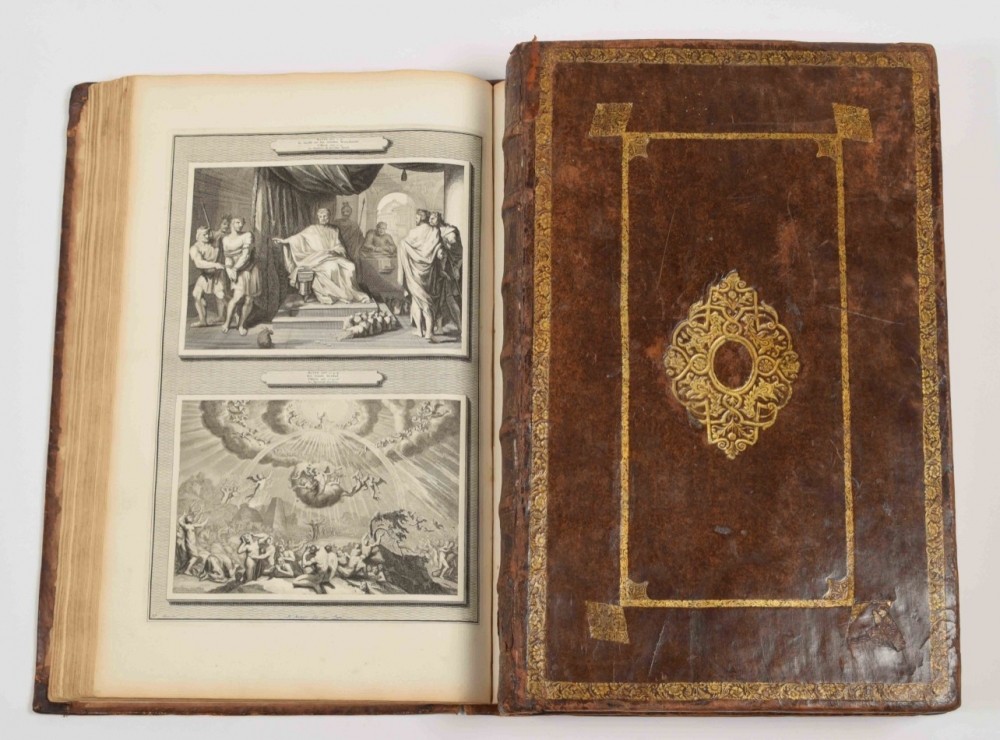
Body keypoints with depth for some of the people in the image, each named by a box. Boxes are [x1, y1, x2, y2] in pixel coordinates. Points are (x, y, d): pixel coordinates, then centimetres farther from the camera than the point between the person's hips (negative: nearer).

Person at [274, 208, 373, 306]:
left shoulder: (334, 231, 18)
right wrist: (284, 241, -15)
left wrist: (333, 251, -10)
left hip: (333, 257, 4)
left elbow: (339, 247, 12)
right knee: (332, 266, -37)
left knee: (349, 266, -26)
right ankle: (332, 294, -31)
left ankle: (348, 293, -23)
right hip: (317, 258, -4)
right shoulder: (312, 230, 8)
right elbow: (299, 237, -2)